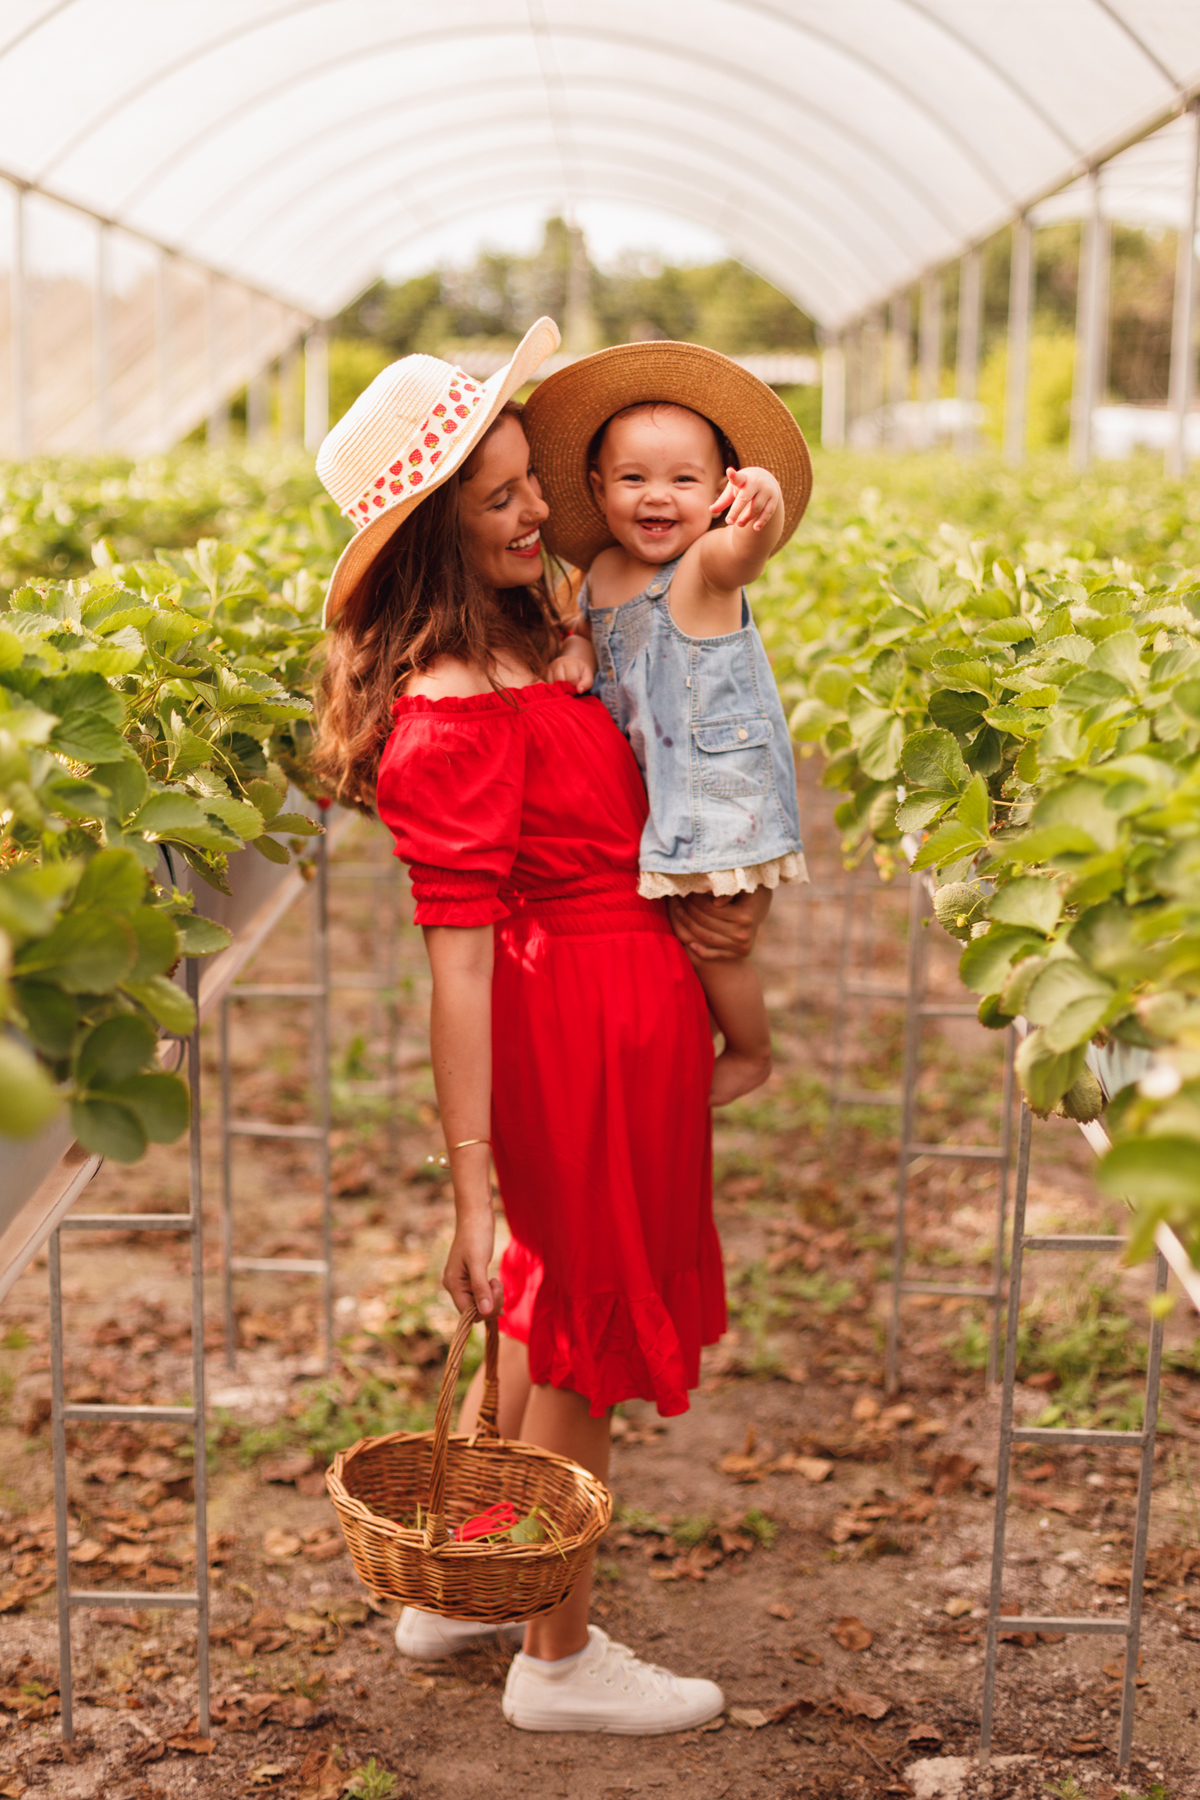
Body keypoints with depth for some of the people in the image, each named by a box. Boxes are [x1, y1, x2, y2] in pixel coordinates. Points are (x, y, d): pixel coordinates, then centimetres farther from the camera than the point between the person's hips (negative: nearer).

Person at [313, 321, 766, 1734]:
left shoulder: (520, 638, 5)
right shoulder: (457, 719, -24)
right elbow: (456, 967, -25)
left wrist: (671, 905, 6)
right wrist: (472, 1187, -24)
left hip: (597, 1005, 9)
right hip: (588, 1022, -9)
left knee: (550, 1298, 24)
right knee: (589, 1338, 8)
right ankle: (558, 1658, 29)